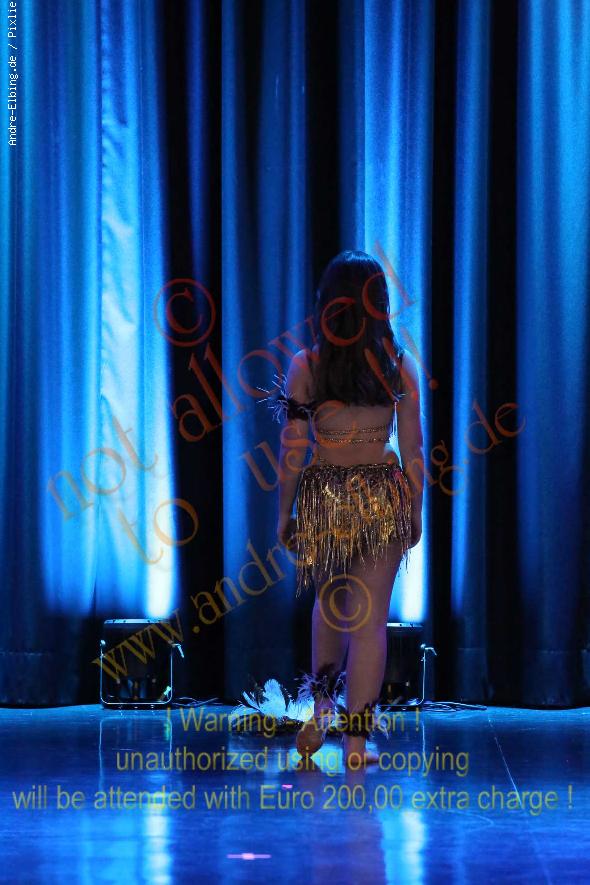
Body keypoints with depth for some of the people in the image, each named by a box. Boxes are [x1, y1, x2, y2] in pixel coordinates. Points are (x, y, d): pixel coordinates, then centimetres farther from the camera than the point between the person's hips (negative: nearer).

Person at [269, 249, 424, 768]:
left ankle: (321, 707, 18)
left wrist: (285, 513, 5)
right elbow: (413, 447, 0)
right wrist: (416, 510, 11)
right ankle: (357, 741, 2)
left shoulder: (305, 366, -5)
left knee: (331, 604, 25)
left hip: (322, 497, 0)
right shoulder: (399, 365, -2)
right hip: (383, 499, 0)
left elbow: (292, 450, -5)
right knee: (370, 619, 3)